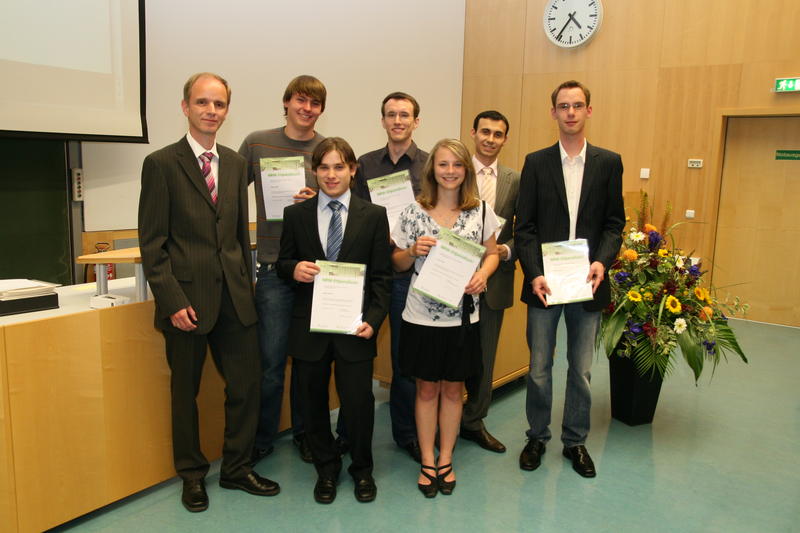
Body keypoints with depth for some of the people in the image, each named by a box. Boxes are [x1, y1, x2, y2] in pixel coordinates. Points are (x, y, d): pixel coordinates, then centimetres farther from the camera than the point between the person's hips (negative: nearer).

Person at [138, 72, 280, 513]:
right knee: (185, 390, 11)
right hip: (186, 296, -4)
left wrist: (247, 284, 11)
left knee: (247, 383, 8)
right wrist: (172, 301, -14)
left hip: (233, 295, 5)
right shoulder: (161, 163, -6)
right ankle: (192, 475, 30)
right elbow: (152, 243, -9)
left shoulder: (235, 163, 10)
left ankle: (236, 468, 28)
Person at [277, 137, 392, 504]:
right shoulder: (296, 215, 5)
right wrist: (294, 268, -13)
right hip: (309, 326, 2)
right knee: (313, 402, 12)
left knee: (358, 402, 2)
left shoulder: (373, 216, 2)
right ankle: (326, 468, 37)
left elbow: (381, 276, 1)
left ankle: (362, 469, 30)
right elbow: (282, 264, 11)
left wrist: (373, 319, -10)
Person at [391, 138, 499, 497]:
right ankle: (427, 463, 27)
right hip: (421, 316, -1)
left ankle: (445, 460, 31)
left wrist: (483, 274, -11)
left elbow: (492, 253, 9)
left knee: (452, 389, 14)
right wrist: (414, 251, -18)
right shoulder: (414, 212, -4)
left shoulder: (481, 211, -1)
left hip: (462, 316, 1)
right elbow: (397, 263, 3)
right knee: (427, 389, 12)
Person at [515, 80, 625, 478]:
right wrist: (534, 274, -13)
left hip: (587, 282, 1)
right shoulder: (536, 163, 2)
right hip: (544, 281, -1)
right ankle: (537, 437, 27)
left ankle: (575, 441, 28)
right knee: (539, 368, 8)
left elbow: (614, 223, 4)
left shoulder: (608, 163, 5)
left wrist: (602, 261, -14)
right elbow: (525, 226, -2)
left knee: (581, 369, 11)